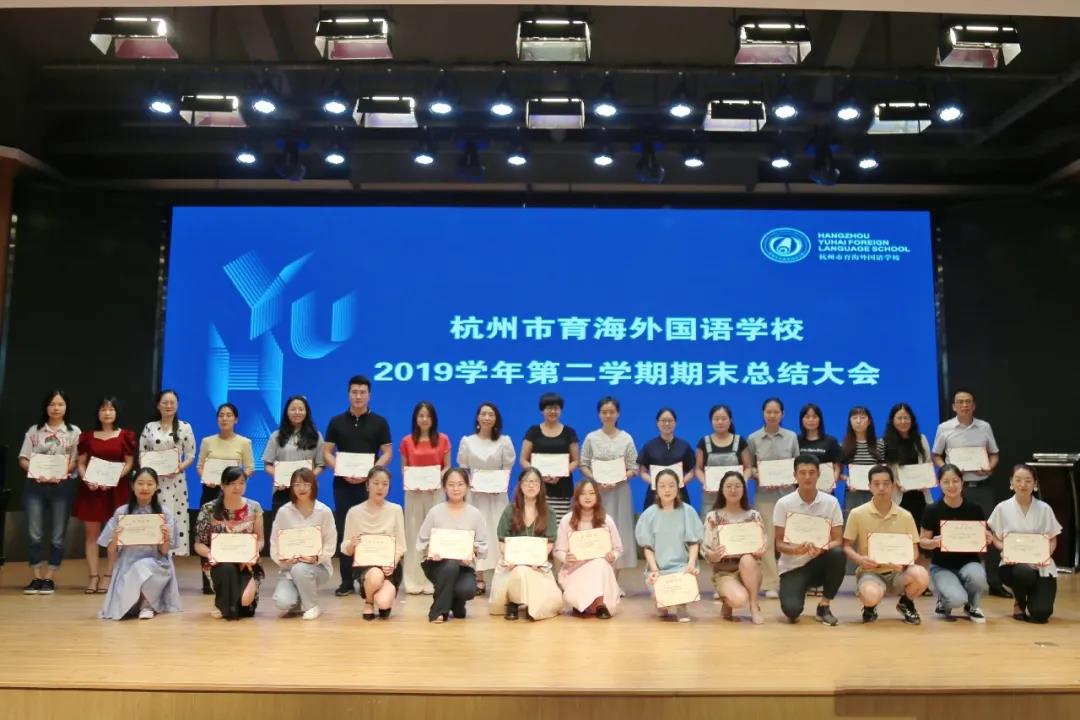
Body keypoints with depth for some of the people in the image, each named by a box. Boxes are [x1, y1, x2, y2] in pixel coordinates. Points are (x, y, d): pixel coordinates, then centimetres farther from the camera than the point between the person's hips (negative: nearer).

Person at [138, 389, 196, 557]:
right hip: (153, 479, 1)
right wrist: (145, 468, -10)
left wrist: (179, 468, -14)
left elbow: (191, 455, 3)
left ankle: (173, 551, 2)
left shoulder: (185, 427, 3)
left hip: (175, 481, -1)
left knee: (174, 517, -3)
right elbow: (142, 453, 9)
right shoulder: (149, 427, 8)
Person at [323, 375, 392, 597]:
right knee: (343, 532, 3)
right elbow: (327, 453, 4)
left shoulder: (379, 422, 2)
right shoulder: (337, 422, 6)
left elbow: (387, 453, 0)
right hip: (343, 484, 1)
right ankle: (347, 581, 10)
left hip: (369, 484, -1)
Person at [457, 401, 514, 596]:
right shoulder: (467, 441, 6)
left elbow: (508, 468, 3)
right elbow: (462, 469, 5)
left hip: (497, 493, 0)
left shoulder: (504, 441, 4)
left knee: (496, 532, -3)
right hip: (473, 493, 1)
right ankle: (479, 580, 2)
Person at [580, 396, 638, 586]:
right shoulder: (591, 438, 3)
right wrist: (596, 480, -13)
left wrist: (618, 480, -14)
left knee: (618, 531, 1)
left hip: (620, 491, 1)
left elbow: (634, 468, 2)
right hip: (597, 490, 0)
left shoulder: (626, 438, 2)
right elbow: (583, 465, 3)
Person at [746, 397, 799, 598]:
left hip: (787, 492, 1)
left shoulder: (791, 437, 6)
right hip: (765, 494, -1)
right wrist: (758, 475, -12)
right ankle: (770, 584, 5)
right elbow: (748, 467, 7)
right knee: (767, 538, -1)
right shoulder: (753, 438, 2)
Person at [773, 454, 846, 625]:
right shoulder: (783, 504, -8)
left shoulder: (831, 502, -4)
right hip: (793, 566, -2)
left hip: (819, 563, 2)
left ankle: (823, 606, -10)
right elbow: (779, 544, -6)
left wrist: (822, 549, -27)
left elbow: (838, 541, -6)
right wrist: (795, 549, -29)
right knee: (791, 609, -28)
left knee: (838, 554, -33)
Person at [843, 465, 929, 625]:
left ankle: (906, 604, 5)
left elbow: (914, 549, 5)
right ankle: (870, 607, 5)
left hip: (897, 571, 3)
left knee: (921, 575, -32)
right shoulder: (857, 514, -4)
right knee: (871, 595, -38)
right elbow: (846, 546, 0)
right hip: (869, 572, -3)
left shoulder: (905, 516, 2)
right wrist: (859, 559, -21)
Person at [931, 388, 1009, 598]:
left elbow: (994, 454, 12)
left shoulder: (985, 427, 5)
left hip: (982, 486, 2)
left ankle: (995, 582, 12)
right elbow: (935, 456, 6)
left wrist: (989, 468, -9)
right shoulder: (944, 428, 0)